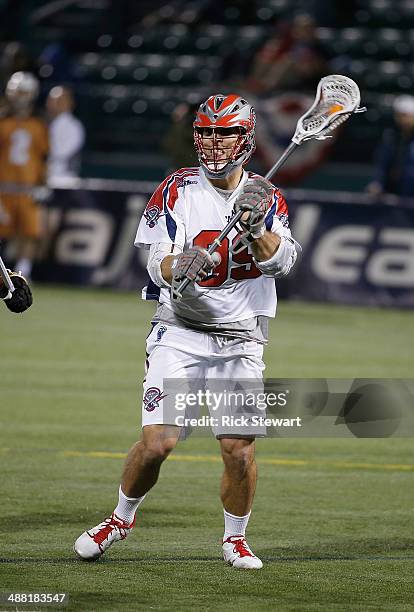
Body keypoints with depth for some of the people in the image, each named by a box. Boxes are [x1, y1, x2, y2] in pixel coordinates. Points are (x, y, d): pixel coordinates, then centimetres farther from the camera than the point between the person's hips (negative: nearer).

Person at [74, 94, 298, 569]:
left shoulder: (267, 200, 4)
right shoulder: (176, 190, 1)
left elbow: (281, 262, -12)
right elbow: (158, 264, -7)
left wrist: (256, 226, -30)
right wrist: (179, 265, -29)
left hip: (240, 342, 1)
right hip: (179, 331, -1)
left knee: (239, 448, -6)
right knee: (157, 441, -12)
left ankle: (235, 539, 17)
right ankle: (122, 518, 14)